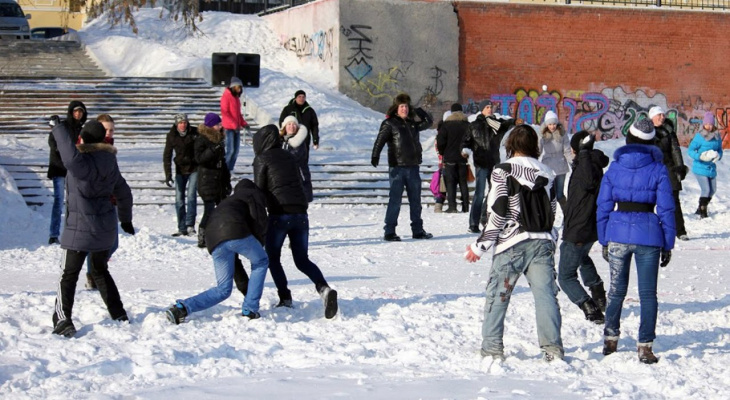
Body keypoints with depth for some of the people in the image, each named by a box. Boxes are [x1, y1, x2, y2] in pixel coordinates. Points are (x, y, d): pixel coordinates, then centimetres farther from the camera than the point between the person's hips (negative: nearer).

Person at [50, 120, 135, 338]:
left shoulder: (85, 163, -19)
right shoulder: (109, 164, 8)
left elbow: (71, 158, -44)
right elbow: (124, 193, 19)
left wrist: (59, 130, -31)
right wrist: (126, 219, 33)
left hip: (81, 228, -8)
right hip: (106, 227, 8)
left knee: (69, 274, -1)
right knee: (100, 270, 23)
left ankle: (62, 319, -9)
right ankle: (119, 315, 24)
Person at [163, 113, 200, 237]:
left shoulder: (195, 133, -8)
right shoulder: (171, 136, -4)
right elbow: (167, 156, 0)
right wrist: (168, 175, -7)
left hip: (194, 169, -2)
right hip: (180, 170, 2)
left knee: (191, 195, -16)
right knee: (179, 199, 2)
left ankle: (190, 225, -17)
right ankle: (182, 228, 9)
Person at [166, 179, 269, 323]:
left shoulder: (225, 203, 44)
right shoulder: (253, 194, 26)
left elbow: (233, 249, 44)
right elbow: (259, 219, 4)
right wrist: (259, 244, 20)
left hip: (213, 241, 6)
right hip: (235, 231, -6)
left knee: (223, 289, 12)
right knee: (261, 262, 21)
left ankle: (183, 307, -7)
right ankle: (249, 309, 12)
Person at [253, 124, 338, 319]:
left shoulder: (262, 159, 2)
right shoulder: (289, 157, 21)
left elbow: (259, 190, -1)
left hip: (279, 214, -5)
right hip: (301, 213, 5)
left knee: (273, 258, 12)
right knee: (302, 260, 10)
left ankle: (285, 297, 1)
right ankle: (324, 288, -14)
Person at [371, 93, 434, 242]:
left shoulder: (412, 123, 13)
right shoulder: (389, 124, -3)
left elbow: (428, 122, 24)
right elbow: (380, 140, -13)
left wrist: (420, 112, 9)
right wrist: (375, 156, -27)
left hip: (413, 167, 6)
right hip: (397, 167, -6)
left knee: (415, 200, 12)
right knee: (395, 200, -7)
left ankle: (418, 230, 20)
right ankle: (389, 232, -2)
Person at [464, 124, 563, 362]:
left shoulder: (503, 171, -6)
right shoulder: (546, 173, 10)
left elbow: (497, 213, -10)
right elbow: (552, 213, 13)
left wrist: (480, 246, -4)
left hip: (512, 245, -4)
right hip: (542, 243, 4)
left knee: (497, 295, 5)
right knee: (546, 293, 3)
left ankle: (492, 349, 7)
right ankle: (552, 347, -3)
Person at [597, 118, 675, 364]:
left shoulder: (614, 168, 3)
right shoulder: (658, 170, -3)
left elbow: (603, 206, 4)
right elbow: (666, 209, -3)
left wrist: (604, 240, 11)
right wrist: (668, 244, 3)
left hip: (618, 234, 2)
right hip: (648, 235, -2)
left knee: (617, 289, 16)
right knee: (647, 293, 5)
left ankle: (610, 339, 24)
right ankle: (645, 346, 2)